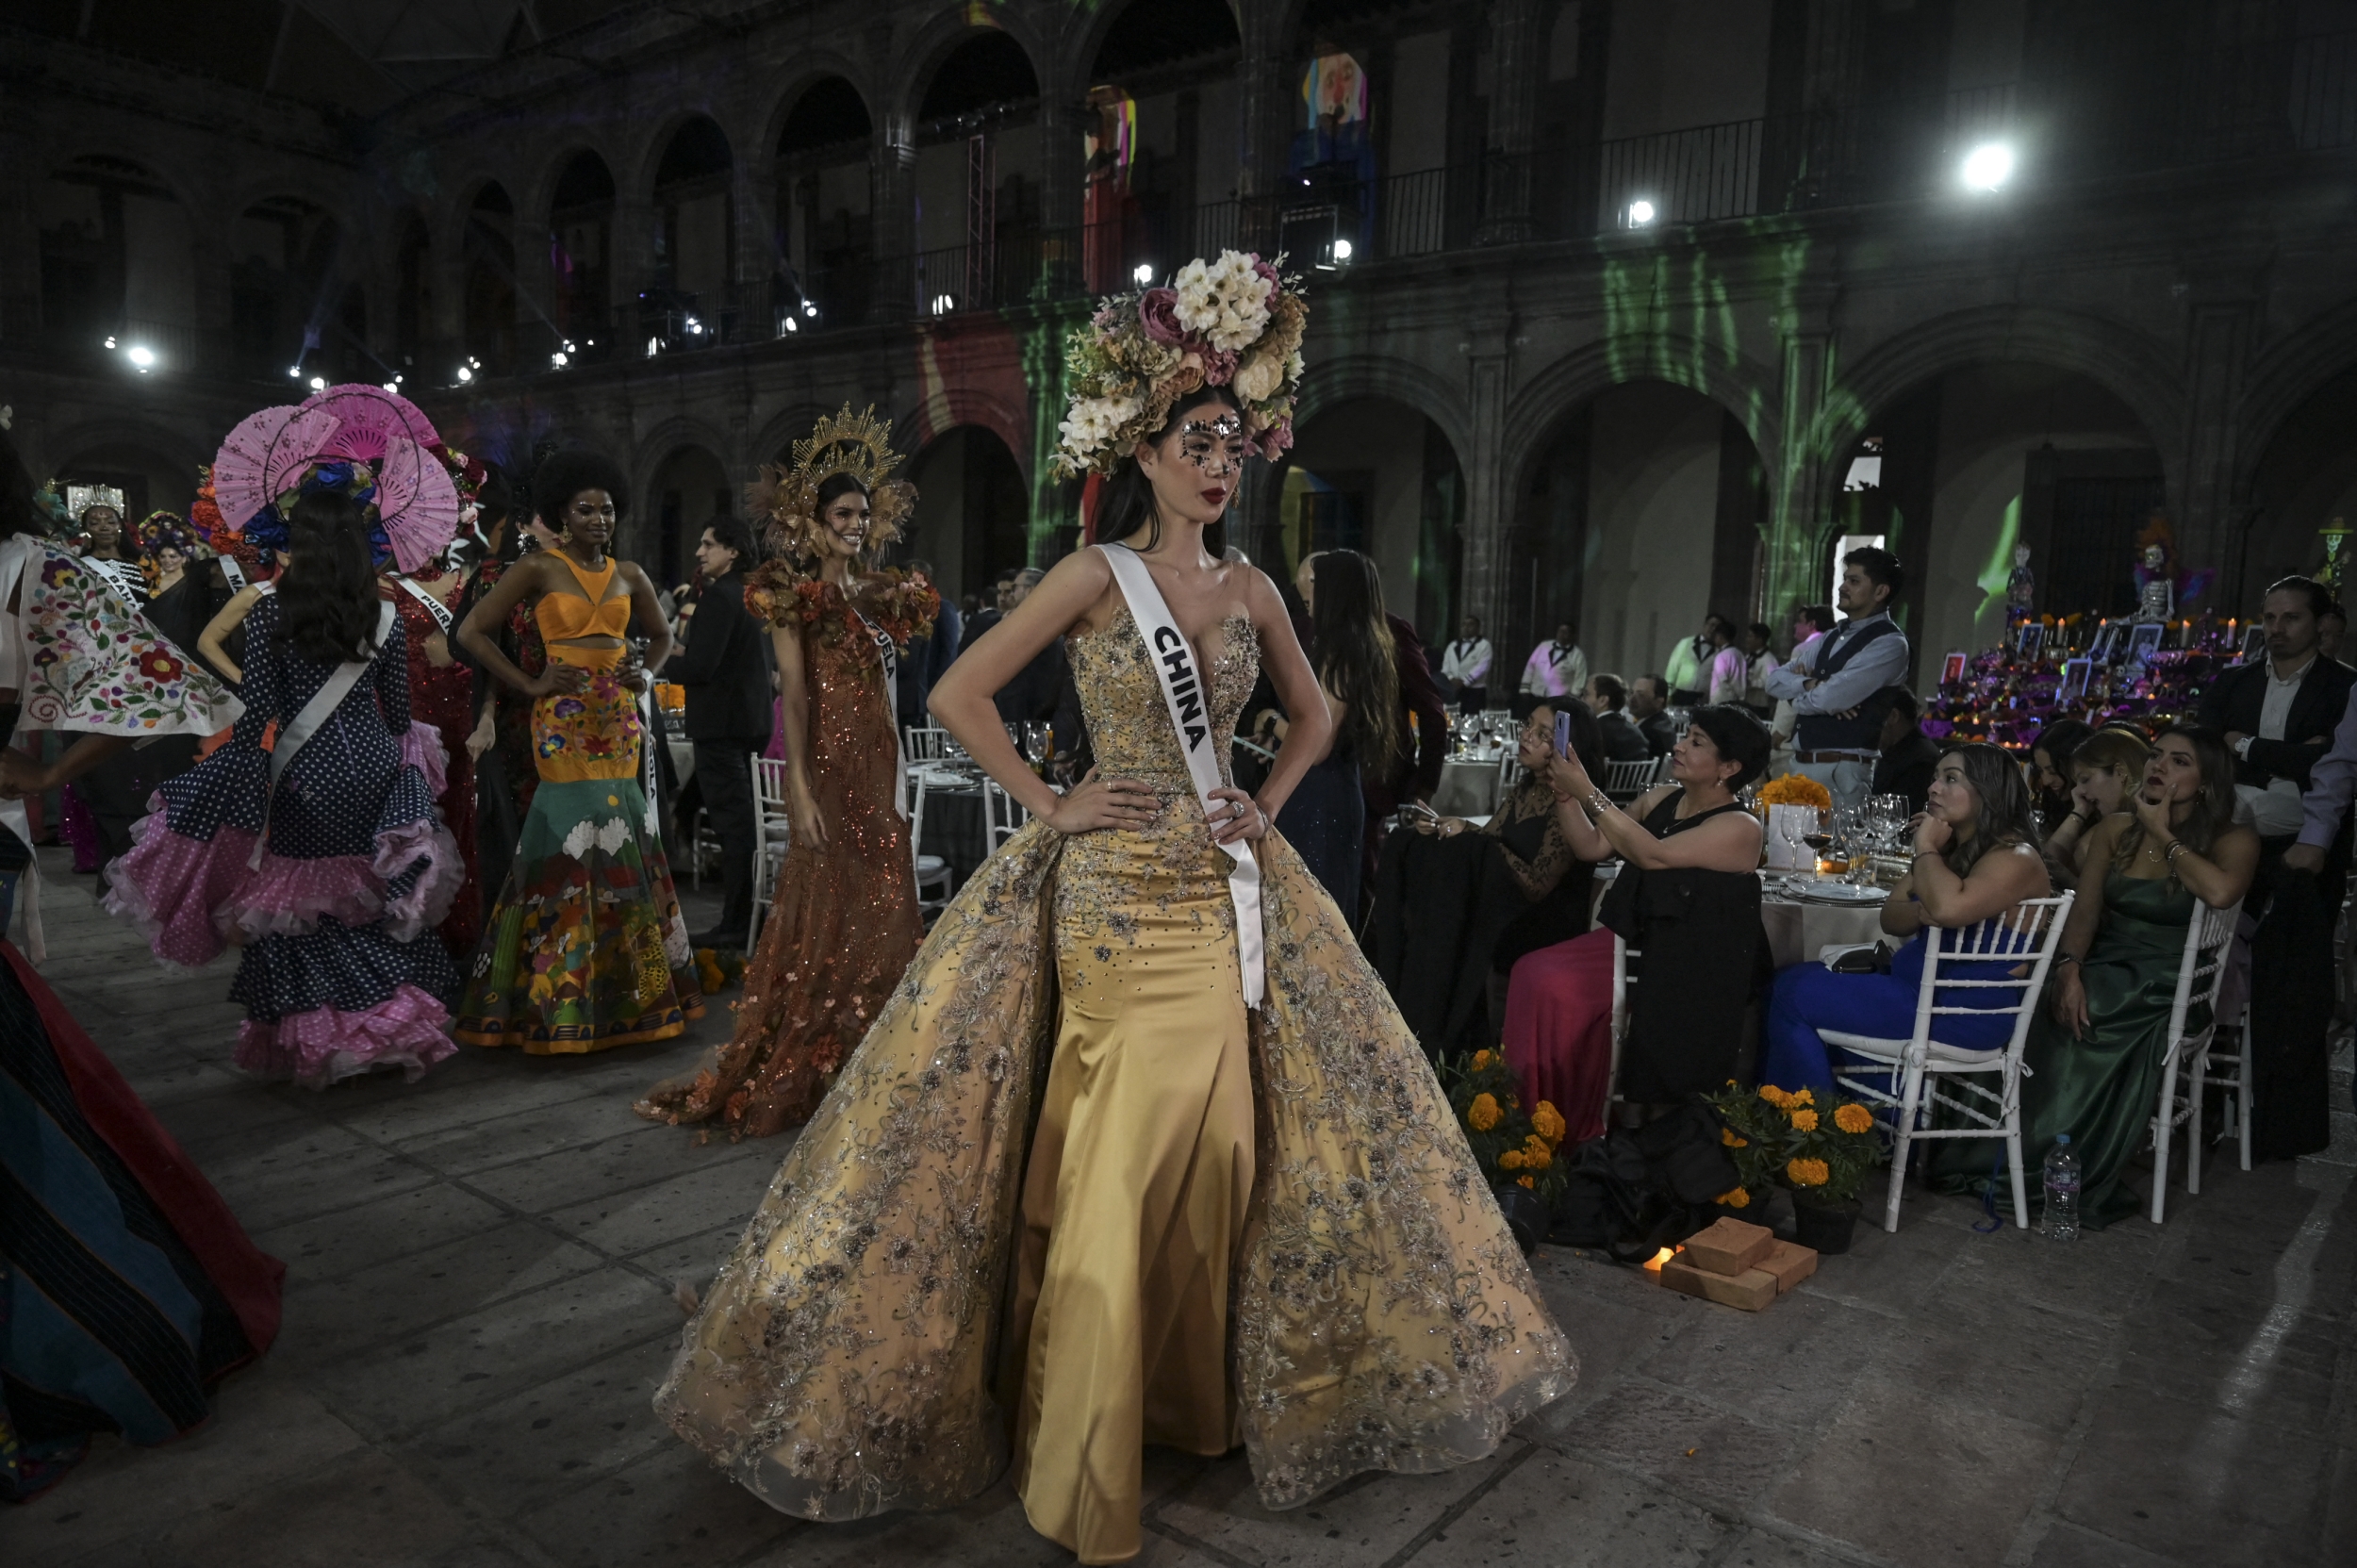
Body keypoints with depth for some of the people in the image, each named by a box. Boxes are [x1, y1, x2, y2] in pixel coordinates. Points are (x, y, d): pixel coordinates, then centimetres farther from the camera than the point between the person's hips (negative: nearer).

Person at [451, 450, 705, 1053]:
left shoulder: (628, 575, 13)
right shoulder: (539, 568, -1)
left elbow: (660, 635, 28)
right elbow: (472, 631, -3)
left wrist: (644, 672, 9)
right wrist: (531, 684, -6)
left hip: (621, 719, 5)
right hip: (565, 720, -4)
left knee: (622, 846, 4)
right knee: (574, 843, -8)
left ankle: (629, 987, 13)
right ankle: (564, 998, 1)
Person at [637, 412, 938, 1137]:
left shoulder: (879, 596, 14)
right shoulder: (796, 597, -3)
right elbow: (795, 695, -12)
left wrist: (896, 783, 11)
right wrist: (800, 790, -19)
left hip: (880, 775, 7)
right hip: (830, 773, -6)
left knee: (884, 915, 8)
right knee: (824, 914, -2)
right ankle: (787, 1076, 10)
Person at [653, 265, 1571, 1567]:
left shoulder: (1251, 589, 8)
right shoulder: (1095, 575, -5)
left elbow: (1312, 714, 23)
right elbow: (957, 695, -6)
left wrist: (1269, 805, 8)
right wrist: (1051, 805, -9)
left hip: (1226, 898, 5)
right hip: (1115, 898, -5)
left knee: (1221, 1153, 7)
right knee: (1116, 1172, -3)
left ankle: (1203, 1397, 31)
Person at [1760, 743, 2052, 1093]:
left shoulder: (2015, 858, -15)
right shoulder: (1950, 849, 15)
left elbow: (1948, 908, -35)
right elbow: (1890, 919, 10)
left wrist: (1926, 848, -17)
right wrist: (1921, 913, -14)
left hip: (1965, 1010, -10)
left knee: (1797, 994, -17)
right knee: (1787, 979, 1)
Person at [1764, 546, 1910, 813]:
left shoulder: (1889, 643, -10)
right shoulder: (1832, 637, 16)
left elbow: (1829, 698, -20)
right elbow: (1775, 680, 10)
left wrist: (1799, 697, 2)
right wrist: (1810, 685, -10)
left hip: (1842, 771, -8)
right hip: (1800, 763, 8)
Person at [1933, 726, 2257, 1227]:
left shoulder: (2233, 841, -3)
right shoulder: (2115, 830, 9)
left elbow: (2220, 892, -27)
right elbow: (2085, 909, 1)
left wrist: (2164, 834, -13)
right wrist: (2068, 968, -17)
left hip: (2163, 986, -4)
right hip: (2101, 971, 4)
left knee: (2078, 1021, -28)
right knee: (2062, 1005, -24)